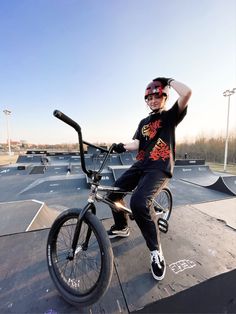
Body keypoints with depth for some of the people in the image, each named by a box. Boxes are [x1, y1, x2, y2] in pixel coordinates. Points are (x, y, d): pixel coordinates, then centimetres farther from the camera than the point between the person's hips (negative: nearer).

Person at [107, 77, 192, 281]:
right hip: (140, 165, 7)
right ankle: (122, 228, 31)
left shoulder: (170, 116, 6)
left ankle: (155, 250, -4)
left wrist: (170, 81, 3)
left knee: (139, 202, -31)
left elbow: (187, 93, -13)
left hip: (160, 168, -6)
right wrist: (123, 147, -16)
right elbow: (136, 143, 4)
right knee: (113, 194, 5)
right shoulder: (144, 122, 20)